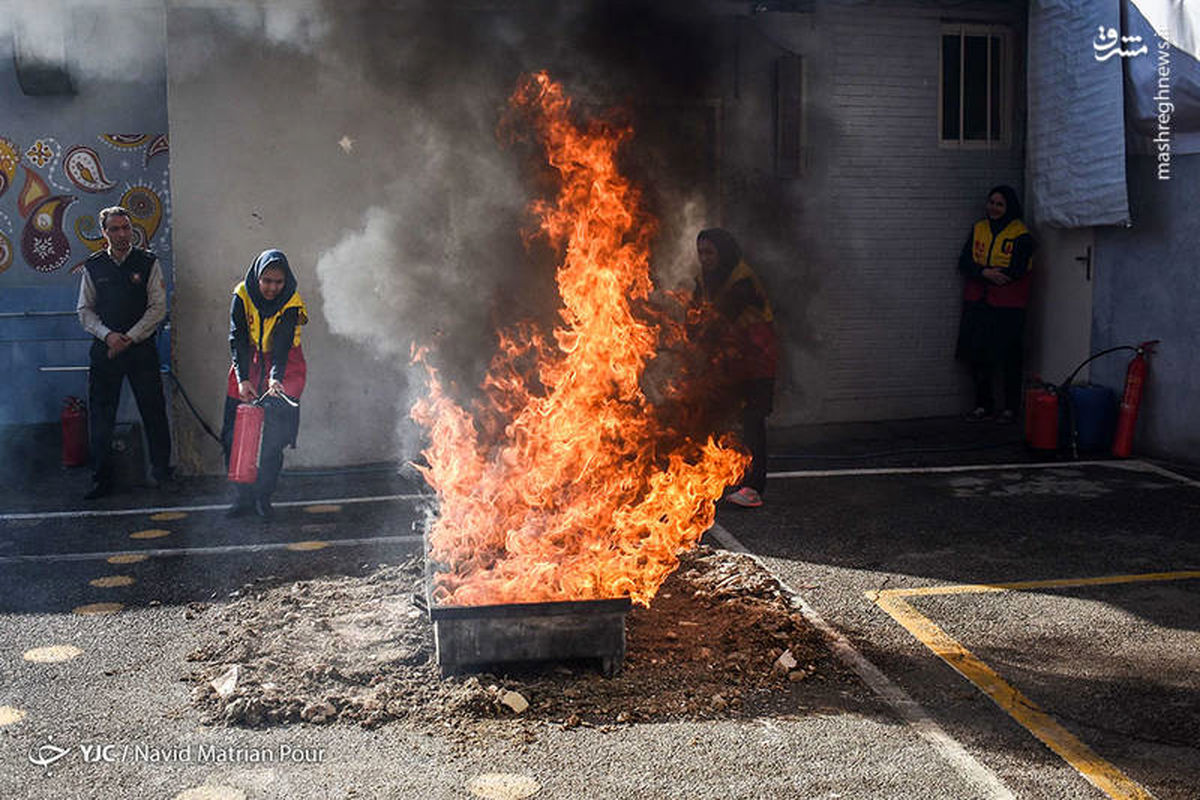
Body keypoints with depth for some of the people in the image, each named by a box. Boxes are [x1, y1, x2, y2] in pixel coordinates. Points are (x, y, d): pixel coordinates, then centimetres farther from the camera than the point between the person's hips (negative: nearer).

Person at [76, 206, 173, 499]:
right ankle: (101, 479, 13)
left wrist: (129, 338, -10)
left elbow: (158, 307, -3)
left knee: (154, 411, 1)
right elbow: (85, 310, 8)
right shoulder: (93, 266, 7)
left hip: (141, 348, -2)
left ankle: (162, 471, 15)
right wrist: (107, 335, -9)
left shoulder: (148, 263, 1)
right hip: (104, 350, 2)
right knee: (100, 417, 3)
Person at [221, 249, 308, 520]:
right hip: (248, 366, 2)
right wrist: (243, 378, -29)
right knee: (236, 435, -3)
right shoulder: (243, 295, -11)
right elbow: (237, 339, -17)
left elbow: (282, 345, -25)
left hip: (283, 368, -2)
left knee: (273, 438, -9)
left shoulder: (291, 303, -15)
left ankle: (263, 496, 6)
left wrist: (276, 378, -42)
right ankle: (244, 496, 9)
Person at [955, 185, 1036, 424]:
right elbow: (964, 263, 2)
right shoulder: (978, 229, 10)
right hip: (977, 302, 5)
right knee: (977, 354, 6)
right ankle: (983, 405, 17)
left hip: (1008, 306, -5)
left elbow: (1016, 271, -14)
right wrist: (985, 273, -17)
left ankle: (1011, 408, 11)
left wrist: (980, 272, -10)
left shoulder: (1021, 235, -6)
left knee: (1008, 358, 0)